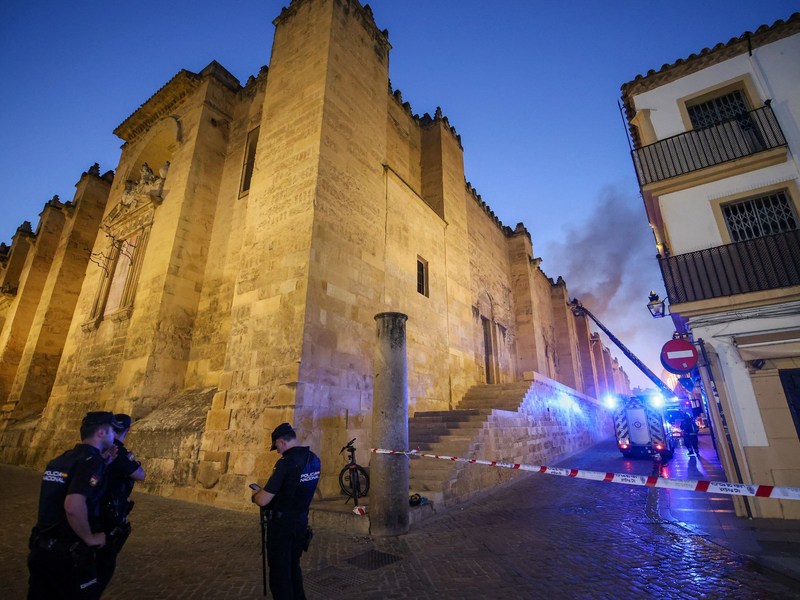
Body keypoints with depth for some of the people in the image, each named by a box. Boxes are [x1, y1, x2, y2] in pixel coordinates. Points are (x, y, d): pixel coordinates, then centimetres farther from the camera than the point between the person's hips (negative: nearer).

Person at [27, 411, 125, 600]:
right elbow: (73, 506, -33)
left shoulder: (61, 459, 7)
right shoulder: (91, 460, -22)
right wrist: (90, 538, -17)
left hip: (40, 549, 8)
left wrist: (102, 463, 10)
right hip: (69, 554, -8)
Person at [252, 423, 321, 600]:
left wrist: (255, 495, 0)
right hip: (301, 520, 7)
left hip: (282, 522, -7)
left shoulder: (286, 462, -24)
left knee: (279, 570, 10)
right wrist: (268, 490, 19)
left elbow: (263, 501, -22)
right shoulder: (314, 459, -1)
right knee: (293, 565, 24)